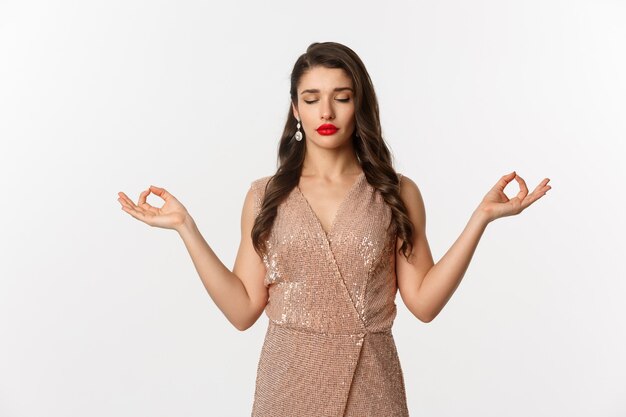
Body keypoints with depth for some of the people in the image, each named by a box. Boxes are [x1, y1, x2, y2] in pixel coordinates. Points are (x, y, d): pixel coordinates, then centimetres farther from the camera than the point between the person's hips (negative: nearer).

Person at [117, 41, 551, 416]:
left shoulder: (397, 193, -2)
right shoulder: (266, 196, 0)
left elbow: (424, 301, -7)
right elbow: (243, 309, -4)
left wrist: (481, 216, -12)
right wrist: (186, 227, -9)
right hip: (289, 379, 1)